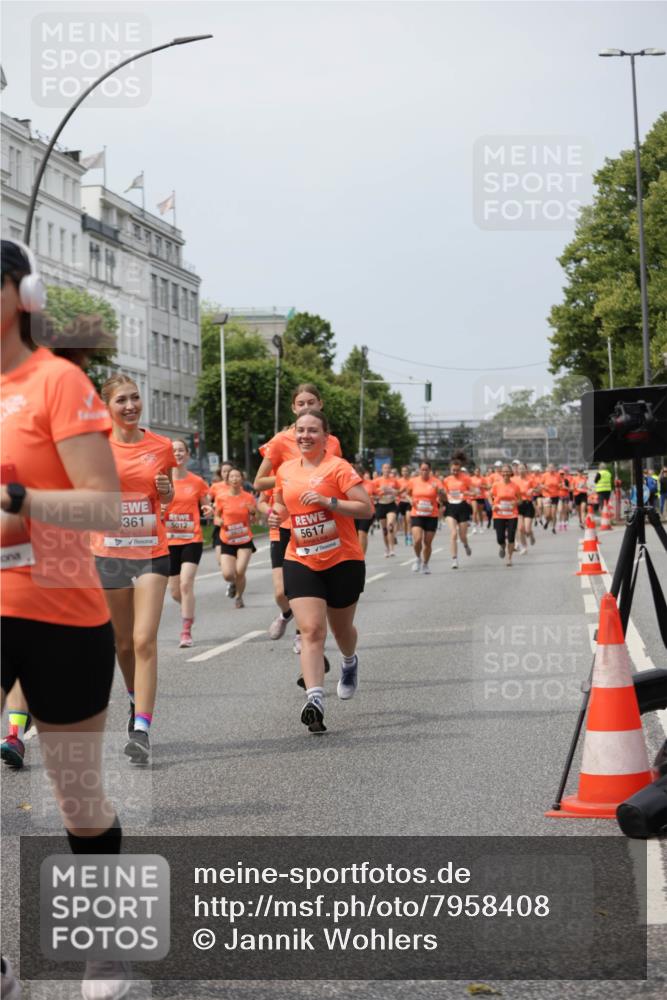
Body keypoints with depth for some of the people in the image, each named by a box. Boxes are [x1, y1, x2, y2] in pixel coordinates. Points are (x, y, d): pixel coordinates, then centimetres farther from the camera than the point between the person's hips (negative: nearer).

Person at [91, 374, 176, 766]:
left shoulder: (161, 447, 1)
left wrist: (167, 492, -6)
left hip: (151, 553, -1)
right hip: (109, 553, 1)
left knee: (144, 640, -12)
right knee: (123, 641, 12)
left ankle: (141, 730, -14)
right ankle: (136, 700, 39)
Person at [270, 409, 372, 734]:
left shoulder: (338, 467, -10)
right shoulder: (286, 470, 7)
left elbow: (366, 508, -14)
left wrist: (328, 502, -25)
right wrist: (278, 512, 4)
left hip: (343, 561, -3)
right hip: (301, 561, 3)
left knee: (341, 628, 16)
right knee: (311, 630, -14)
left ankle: (350, 662, 51)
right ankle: (315, 699, -23)